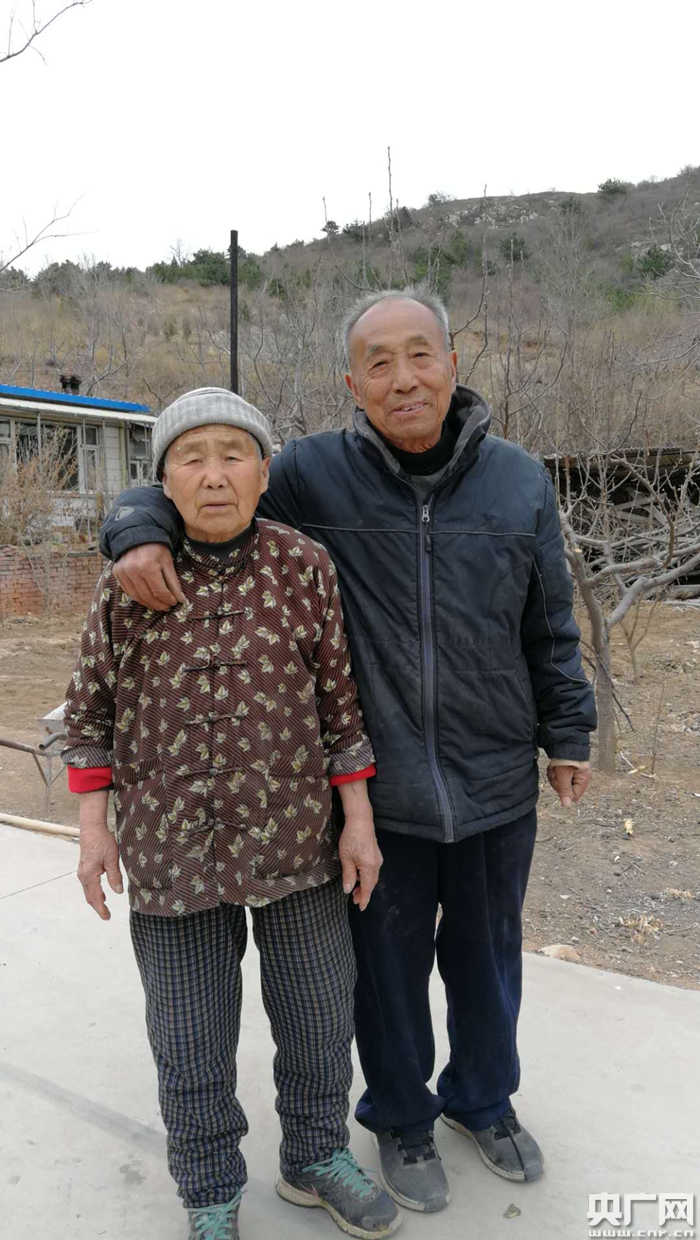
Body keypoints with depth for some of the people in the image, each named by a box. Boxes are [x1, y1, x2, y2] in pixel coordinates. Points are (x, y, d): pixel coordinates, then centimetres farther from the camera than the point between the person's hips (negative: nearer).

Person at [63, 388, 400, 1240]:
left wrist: (359, 821, -2)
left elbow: (340, 700, -1)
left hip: (295, 841, 1)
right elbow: (92, 706, 4)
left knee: (319, 1017, 15)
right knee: (190, 1041, 12)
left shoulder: (305, 570, -6)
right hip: (172, 850, 0)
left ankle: (315, 1158, 43)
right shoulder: (129, 583, -5)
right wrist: (93, 826, 0)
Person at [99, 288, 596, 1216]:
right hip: (377, 791, -2)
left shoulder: (519, 481, -2)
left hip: (496, 784, 3)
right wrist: (140, 533, -21)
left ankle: (484, 1097, 52)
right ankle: (401, 1116, 47)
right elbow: (182, 482, 0)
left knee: (488, 955, 22)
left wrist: (567, 736, 9)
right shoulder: (313, 473, -10)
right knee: (388, 964, 17)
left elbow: (551, 630, 5)